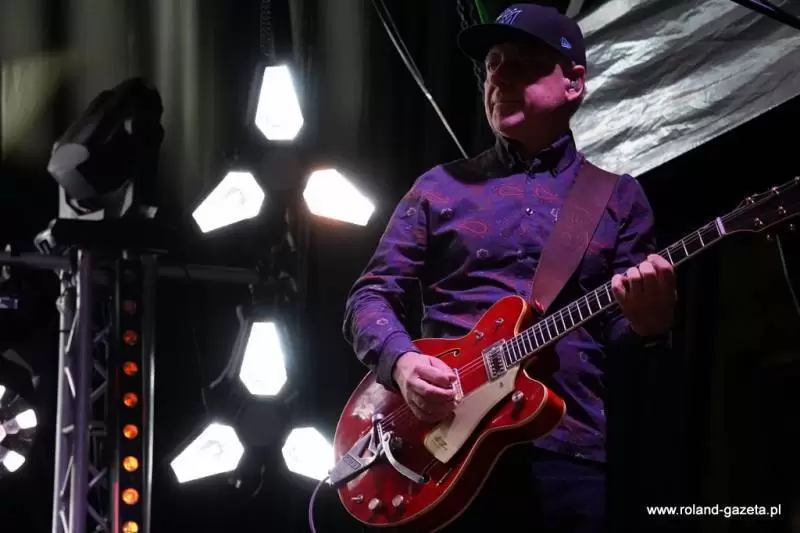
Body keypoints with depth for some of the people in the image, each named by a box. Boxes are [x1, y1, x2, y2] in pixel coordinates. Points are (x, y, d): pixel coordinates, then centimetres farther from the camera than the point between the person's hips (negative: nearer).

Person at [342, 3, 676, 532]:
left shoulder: (617, 196, 12)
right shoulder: (440, 186, 11)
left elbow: (620, 330, 9)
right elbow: (371, 295, 10)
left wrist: (647, 322, -15)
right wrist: (401, 360, -11)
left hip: (569, 446, 0)